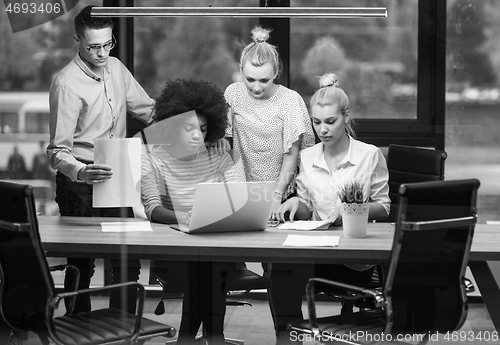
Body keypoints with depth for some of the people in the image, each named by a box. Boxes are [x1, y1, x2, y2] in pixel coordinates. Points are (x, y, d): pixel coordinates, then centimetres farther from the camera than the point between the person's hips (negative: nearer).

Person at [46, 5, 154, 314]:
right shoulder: (67, 83, -17)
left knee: (128, 263, 7)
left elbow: (148, 110, 17)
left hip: (116, 180, 6)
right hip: (81, 185, -6)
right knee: (82, 266, 0)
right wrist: (80, 171, -40)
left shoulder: (116, 69, 4)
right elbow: (58, 150, -20)